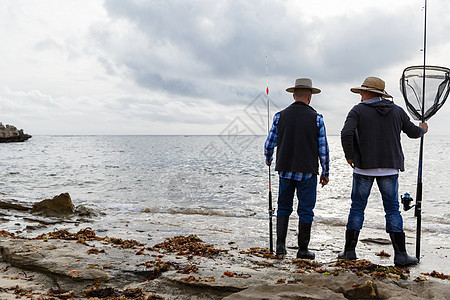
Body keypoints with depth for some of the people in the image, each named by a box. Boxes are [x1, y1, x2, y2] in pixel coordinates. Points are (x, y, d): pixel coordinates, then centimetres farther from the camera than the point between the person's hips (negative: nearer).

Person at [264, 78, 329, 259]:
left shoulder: (280, 116, 0)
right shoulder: (316, 118, -5)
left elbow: (269, 144, 3)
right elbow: (323, 149, -4)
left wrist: (268, 160, 24)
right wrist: (325, 173, 7)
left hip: (285, 170, 2)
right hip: (307, 172, -2)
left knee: (283, 208, 15)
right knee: (306, 211, 8)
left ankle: (280, 244, 5)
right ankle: (303, 250, 14)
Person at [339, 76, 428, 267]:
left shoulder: (358, 110, -3)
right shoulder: (397, 111, 8)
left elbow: (346, 133, -16)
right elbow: (413, 132, 18)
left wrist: (349, 156, -3)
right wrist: (423, 129, 41)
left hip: (364, 167, -2)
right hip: (390, 168, 2)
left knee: (357, 208, 6)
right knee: (392, 210, 6)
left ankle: (349, 250, 11)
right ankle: (400, 255, 4)